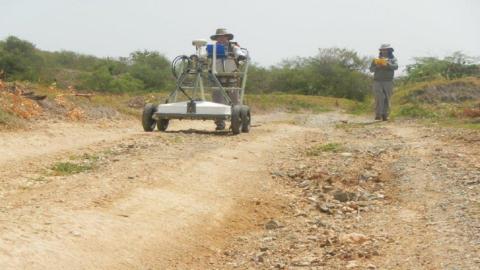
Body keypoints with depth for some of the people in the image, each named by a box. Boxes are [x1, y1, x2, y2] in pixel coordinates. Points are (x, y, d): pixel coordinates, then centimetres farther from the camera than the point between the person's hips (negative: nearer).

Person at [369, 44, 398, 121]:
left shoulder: (393, 59, 10)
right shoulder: (377, 59, 13)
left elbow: (395, 67, -10)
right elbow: (371, 69, 8)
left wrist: (387, 64, -25)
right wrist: (377, 66, -12)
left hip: (388, 82, 0)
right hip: (378, 82, 0)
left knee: (387, 99, 0)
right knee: (379, 98, -11)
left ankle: (385, 115, 3)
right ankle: (378, 115, -14)